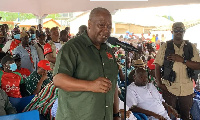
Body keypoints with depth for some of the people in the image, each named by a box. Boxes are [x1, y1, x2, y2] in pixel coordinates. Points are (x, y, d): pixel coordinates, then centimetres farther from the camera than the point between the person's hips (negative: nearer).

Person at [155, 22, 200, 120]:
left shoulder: (191, 47, 5)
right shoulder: (165, 46, 2)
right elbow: (157, 66, 1)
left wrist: (182, 60, -15)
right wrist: (159, 83, -9)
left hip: (187, 89, 2)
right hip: (169, 88, -1)